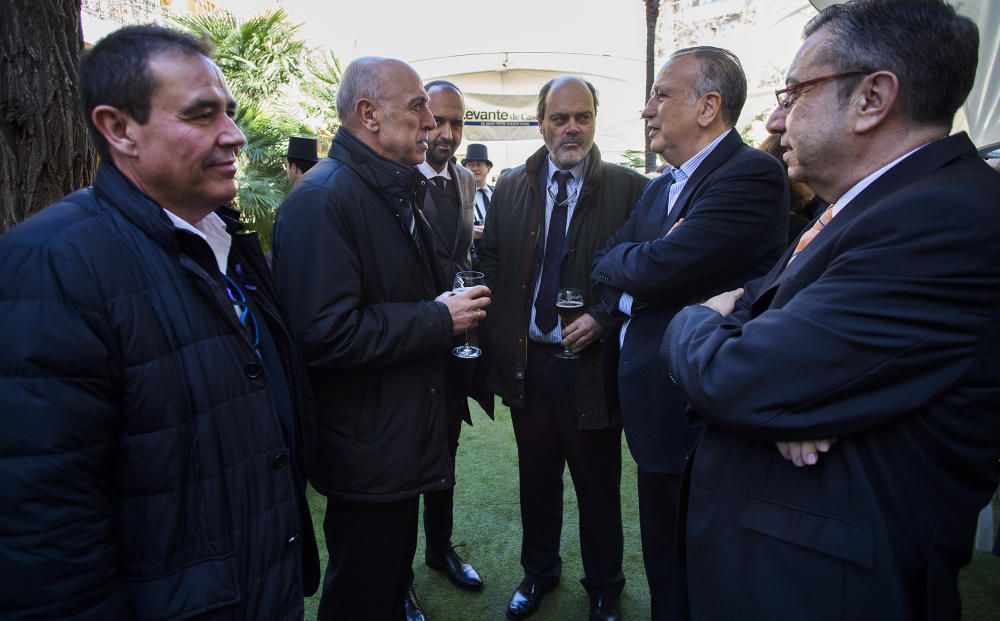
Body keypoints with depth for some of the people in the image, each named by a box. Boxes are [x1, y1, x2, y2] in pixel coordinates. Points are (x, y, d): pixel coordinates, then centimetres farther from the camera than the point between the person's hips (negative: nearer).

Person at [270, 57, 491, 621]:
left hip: (405, 440, 9)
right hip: (366, 452, -9)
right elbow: (325, 332, -29)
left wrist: (455, 304, 7)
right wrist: (438, 319, -21)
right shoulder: (322, 198, -20)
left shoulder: (398, 192, 12)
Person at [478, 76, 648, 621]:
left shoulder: (629, 189, -7)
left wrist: (602, 317, -20)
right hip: (526, 362, 3)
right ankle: (538, 572, 43)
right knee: (536, 479, 20)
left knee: (598, 488, 14)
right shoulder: (511, 188, 5)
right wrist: (499, 341, 1)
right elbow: (490, 263, 8)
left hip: (591, 364, -3)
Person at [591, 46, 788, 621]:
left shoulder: (752, 175, -17)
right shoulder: (662, 187, 13)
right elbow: (607, 267, 8)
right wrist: (633, 276, -14)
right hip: (655, 407, 9)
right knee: (661, 555, 24)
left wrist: (619, 264, -6)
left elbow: (660, 266, -27)